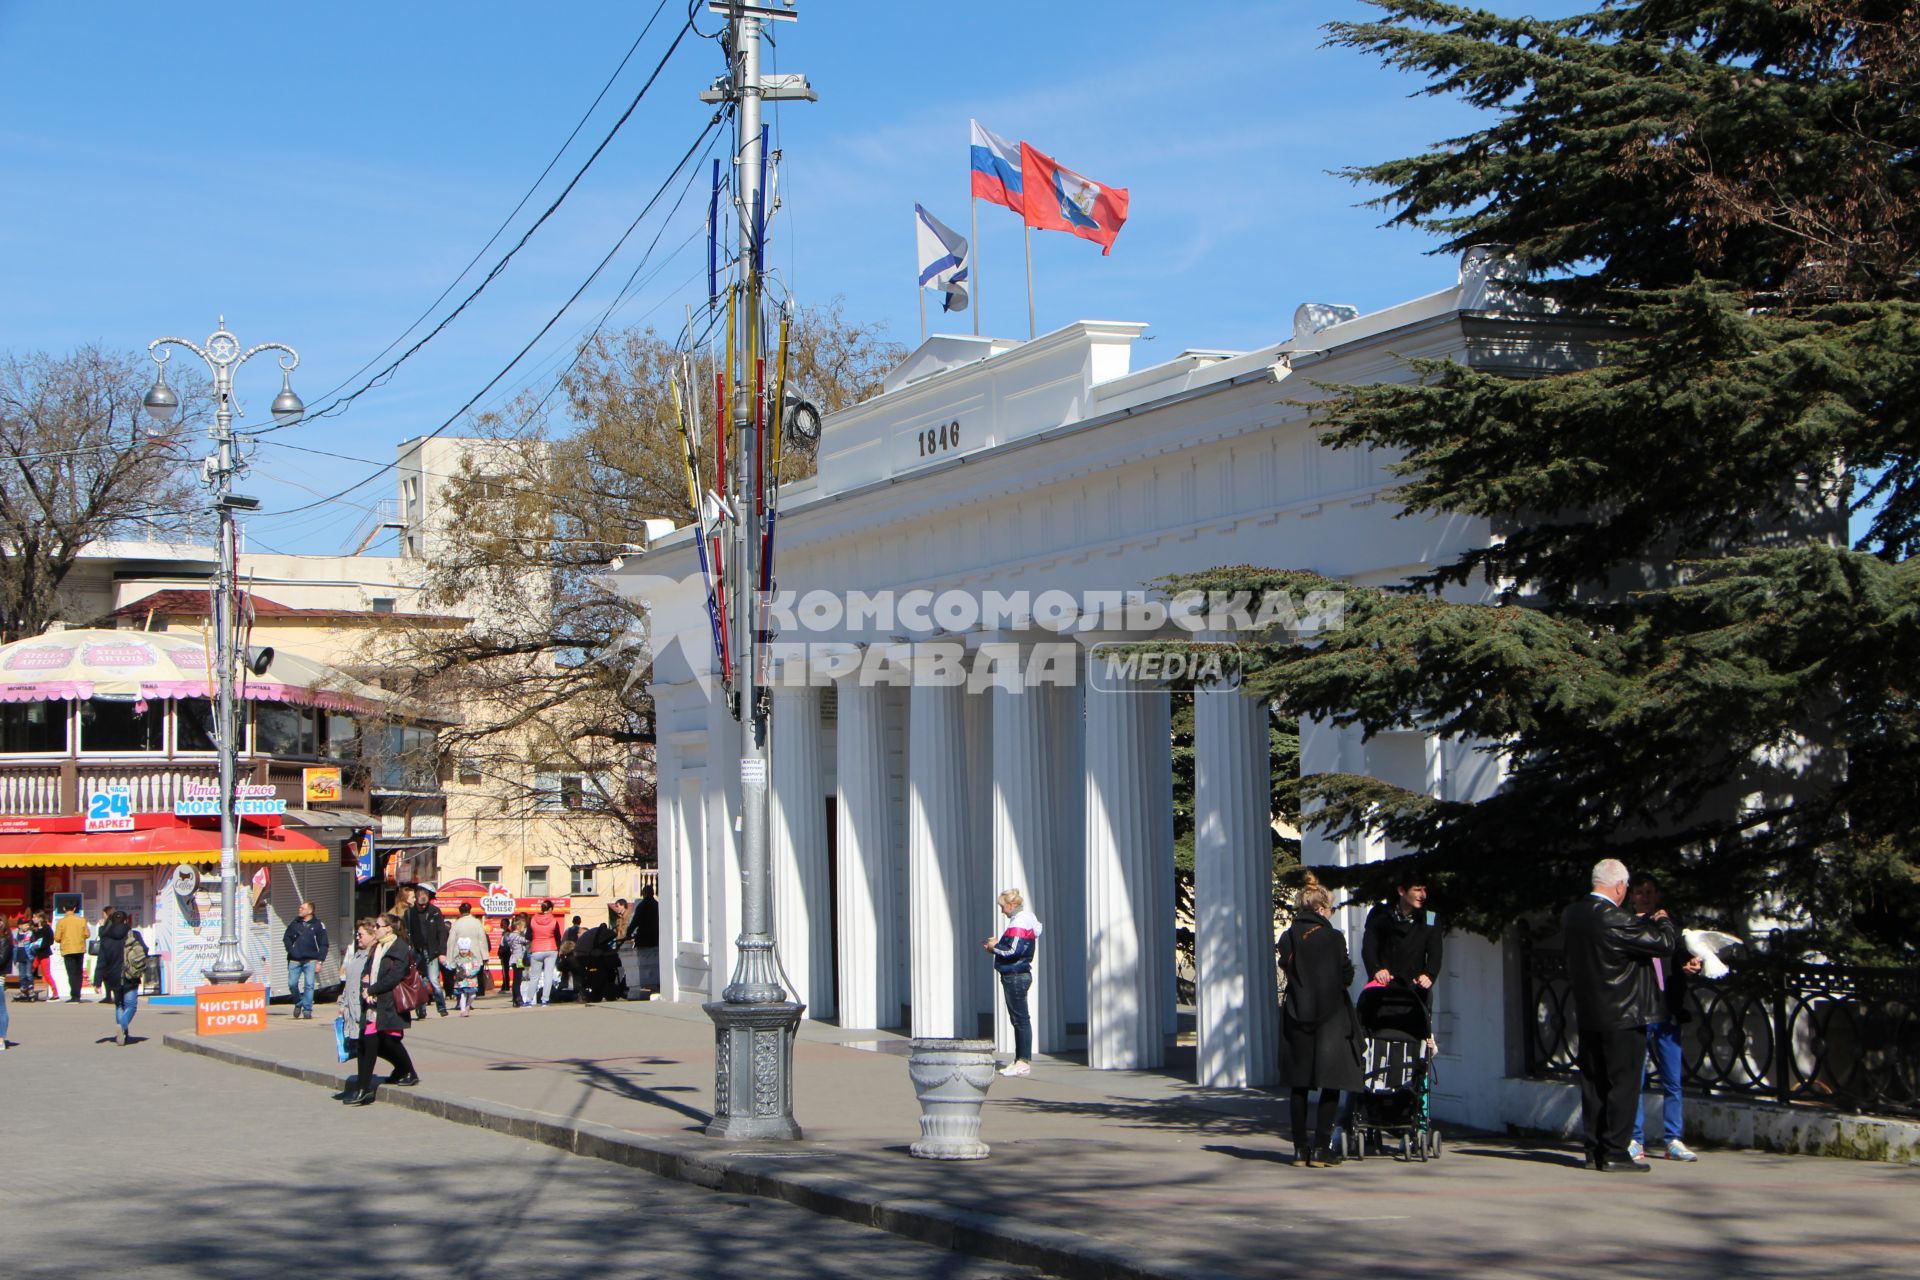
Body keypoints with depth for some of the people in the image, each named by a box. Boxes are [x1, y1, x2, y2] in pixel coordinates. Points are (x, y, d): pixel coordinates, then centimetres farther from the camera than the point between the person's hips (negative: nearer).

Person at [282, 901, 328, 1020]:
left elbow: (323, 945, 1)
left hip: (310, 961, -3)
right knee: (292, 984, -1)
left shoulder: (318, 925, 2)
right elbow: (286, 938, 16)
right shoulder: (294, 923, 10)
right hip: (295, 960, 3)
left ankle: (307, 1010, -2)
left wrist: (319, 961, -7)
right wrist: (291, 951, -1)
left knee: (309, 985, -8)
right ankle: (298, 1003, 24)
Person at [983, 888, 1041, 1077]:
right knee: (1017, 1019, 14)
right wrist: (997, 943, 10)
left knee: (1020, 1019, -8)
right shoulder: (1019, 920, 17)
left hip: (1016, 976, -11)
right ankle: (1020, 1061, 19)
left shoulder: (1020, 923, -15)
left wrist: (995, 947, -9)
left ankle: (1024, 1062, -7)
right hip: (1013, 976, 11)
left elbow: (1014, 951, -23)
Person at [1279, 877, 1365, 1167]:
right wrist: (1347, 963, 16)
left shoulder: (1287, 939, 2)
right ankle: (1321, 1148, -3)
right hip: (1330, 1015, -4)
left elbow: (1287, 969, 9)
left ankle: (1300, 1148, 10)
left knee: (1298, 1084, 9)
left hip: (1296, 1015, 4)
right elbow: (1346, 978, -5)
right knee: (1331, 1082, 2)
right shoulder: (1333, 938, -9)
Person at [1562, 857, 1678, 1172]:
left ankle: (1594, 1151, 15)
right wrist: (1663, 922, 6)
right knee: (1623, 1084, -1)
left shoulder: (1573, 915, 3)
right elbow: (1665, 943, -18)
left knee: (1593, 1084, 12)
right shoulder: (1615, 920, -21)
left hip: (1588, 1016, 7)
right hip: (1623, 1016, -7)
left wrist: (1644, 922, 23)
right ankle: (1615, 1153, -2)